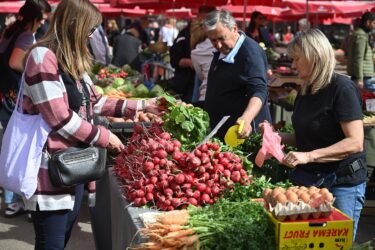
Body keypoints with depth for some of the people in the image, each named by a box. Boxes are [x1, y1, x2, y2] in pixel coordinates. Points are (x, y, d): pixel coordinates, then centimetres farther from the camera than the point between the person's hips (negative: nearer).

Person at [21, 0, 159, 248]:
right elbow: (61, 119, -21)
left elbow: (94, 102, 17)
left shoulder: (72, 60, 14)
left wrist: (141, 105, 14)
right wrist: (105, 137, -11)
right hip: (51, 168, -9)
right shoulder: (43, 57, -17)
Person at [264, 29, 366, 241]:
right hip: (306, 179, 7)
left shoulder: (342, 88, -15)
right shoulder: (305, 92, 10)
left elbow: (355, 142, -22)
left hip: (341, 183, -7)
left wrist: (309, 156, -28)